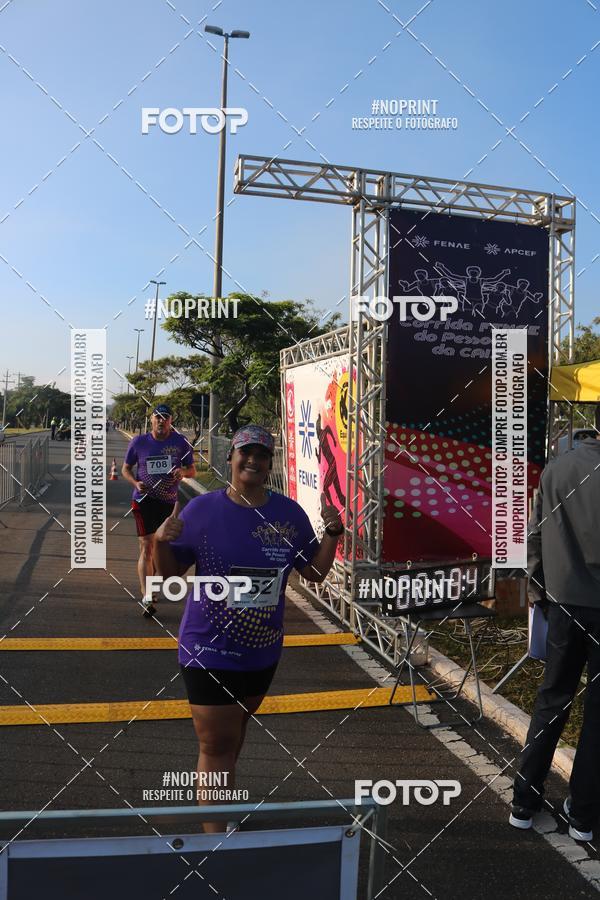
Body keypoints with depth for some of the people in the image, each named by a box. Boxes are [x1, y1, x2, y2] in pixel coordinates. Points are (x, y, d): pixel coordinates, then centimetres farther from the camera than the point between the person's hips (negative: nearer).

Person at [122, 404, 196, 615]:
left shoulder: (181, 443, 0)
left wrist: (183, 472, -16)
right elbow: (126, 468, 8)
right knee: (146, 547, -11)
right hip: (144, 500, -2)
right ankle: (146, 597, -13)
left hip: (169, 501, 3)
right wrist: (136, 483, -12)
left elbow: (192, 470, 7)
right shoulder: (138, 442, -1)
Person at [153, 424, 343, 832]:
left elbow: (315, 572, 4)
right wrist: (161, 542, -23)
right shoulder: (201, 509, -10)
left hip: (263, 650, 4)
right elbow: (170, 572, -3)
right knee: (217, 744, 0)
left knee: (236, 727, 25)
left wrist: (333, 533, -10)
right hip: (210, 649, -4)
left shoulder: (290, 513, -2)